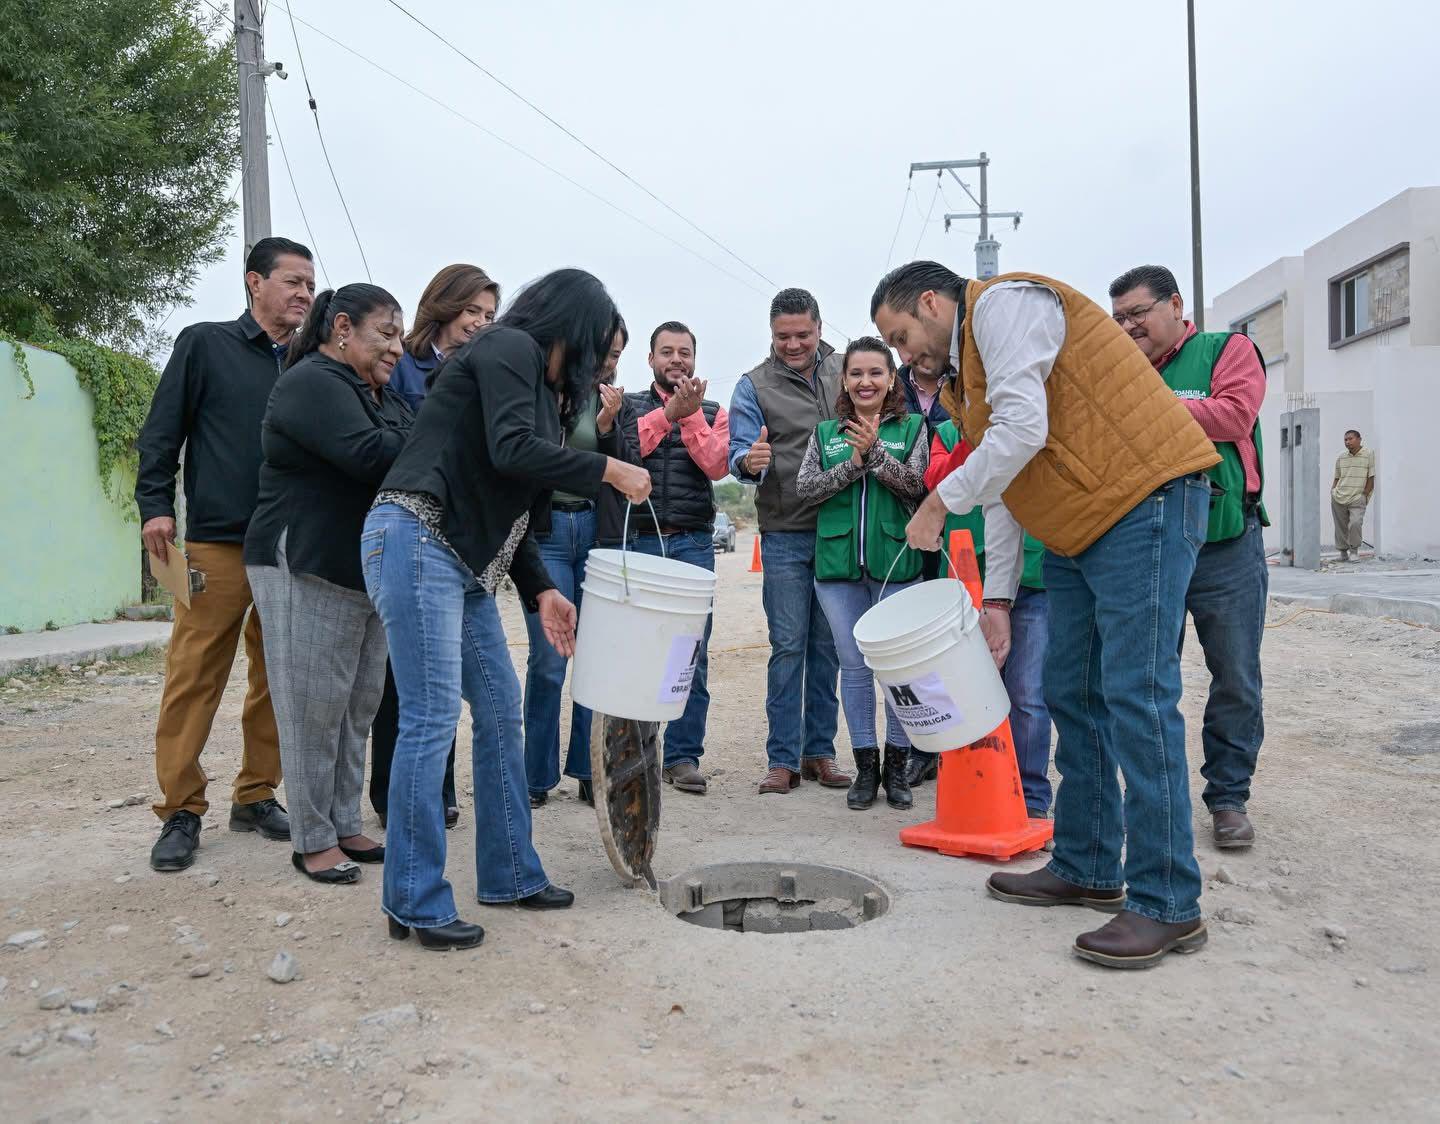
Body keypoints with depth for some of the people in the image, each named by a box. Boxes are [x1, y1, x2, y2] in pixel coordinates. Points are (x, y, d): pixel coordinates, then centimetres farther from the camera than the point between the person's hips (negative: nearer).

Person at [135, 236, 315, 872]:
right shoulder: (205, 344, 5)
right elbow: (162, 432, 2)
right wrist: (155, 505, -8)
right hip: (216, 542, -4)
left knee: (278, 680, 7)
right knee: (193, 678, -4)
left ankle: (256, 796, 19)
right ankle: (180, 811, 6)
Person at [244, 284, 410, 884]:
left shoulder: (380, 396, 19)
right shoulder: (312, 383, -11)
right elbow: (372, 456, -25)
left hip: (369, 572, 9)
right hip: (309, 570, -9)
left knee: (358, 710, 11)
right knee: (314, 712, -2)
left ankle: (346, 827, 21)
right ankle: (312, 841, 9)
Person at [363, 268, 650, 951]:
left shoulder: (542, 386, 22)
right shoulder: (509, 349, -4)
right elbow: (511, 452, -20)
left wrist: (540, 591, 11)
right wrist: (609, 471, -10)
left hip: (464, 562, 10)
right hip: (416, 540, -10)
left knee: (501, 709, 11)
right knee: (431, 719, -9)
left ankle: (509, 874, 22)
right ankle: (414, 903, 1)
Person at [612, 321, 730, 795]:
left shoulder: (713, 413, 15)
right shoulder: (629, 405, 13)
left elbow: (718, 466, -3)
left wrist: (690, 416, -10)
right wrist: (667, 412, -10)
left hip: (692, 544, 1)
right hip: (636, 540, 0)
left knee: (691, 654, -3)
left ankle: (683, 756, 4)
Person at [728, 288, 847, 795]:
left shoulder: (844, 371, 9)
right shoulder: (755, 386, 1)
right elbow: (739, 451, -7)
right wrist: (750, 461, -29)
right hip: (786, 534, -2)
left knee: (828, 647, 8)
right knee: (788, 647, -1)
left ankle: (819, 752, 18)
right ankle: (783, 758, 8)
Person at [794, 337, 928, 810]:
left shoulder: (912, 428, 5)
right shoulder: (825, 432, 12)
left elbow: (915, 486, -7)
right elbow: (804, 489, 2)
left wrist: (875, 452, -17)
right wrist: (852, 465, -9)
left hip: (895, 560, -2)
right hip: (838, 561, 2)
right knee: (854, 666, 8)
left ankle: (896, 766, 16)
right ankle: (865, 766, 18)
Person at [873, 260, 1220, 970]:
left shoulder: (1003, 302, -8)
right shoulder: (966, 371, 20)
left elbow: (1022, 431, -21)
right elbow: (1003, 490, 21)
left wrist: (939, 503, -11)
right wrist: (996, 598, 18)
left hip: (1143, 504, -10)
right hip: (1077, 533, 10)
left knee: (1135, 698, -12)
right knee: (1072, 697, 11)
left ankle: (1167, 905, -5)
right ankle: (1086, 870, 22)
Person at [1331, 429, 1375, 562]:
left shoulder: (1368, 455, 0)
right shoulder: (1341, 458, 11)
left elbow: (1371, 479, -1)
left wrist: (1364, 495, -6)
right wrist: (1333, 492, 5)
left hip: (1358, 499, -4)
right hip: (1338, 499, 4)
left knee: (1355, 523, -21)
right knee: (1340, 526, 7)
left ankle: (1354, 551, -3)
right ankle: (1343, 552, 22)